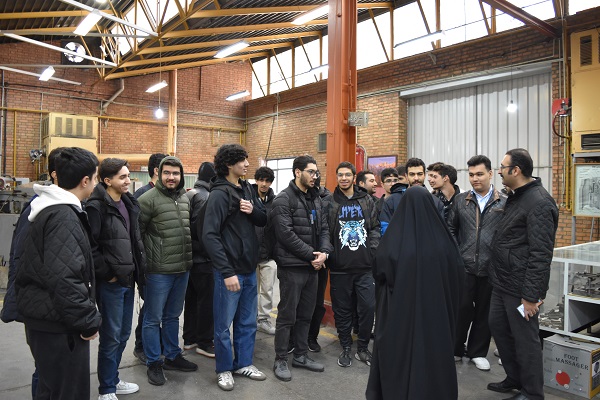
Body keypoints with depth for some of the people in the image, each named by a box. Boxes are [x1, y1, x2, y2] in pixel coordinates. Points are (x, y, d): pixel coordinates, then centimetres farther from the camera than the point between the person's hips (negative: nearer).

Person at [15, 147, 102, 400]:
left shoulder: (48, 210, 11)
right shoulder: (64, 217, -22)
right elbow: (64, 278, -30)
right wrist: (88, 320, -20)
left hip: (44, 320, 10)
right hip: (59, 326, -10)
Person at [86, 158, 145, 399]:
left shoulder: (128, 203, 10)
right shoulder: (96, 206, -15)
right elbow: (89, 246, -19)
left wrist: (138, 267, 10)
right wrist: (107, 273, -14)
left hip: (128, 279, 8)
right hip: (110, 282, -8)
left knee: (123, 335, 18)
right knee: (111, 337, 4)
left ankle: (113, 380, 35)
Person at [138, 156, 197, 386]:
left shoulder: (185, 198, 9)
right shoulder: (148, 199, -12)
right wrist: (143, 261, -9)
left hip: (183, 269, 6)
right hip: (158, 271, -6)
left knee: (172, 316, 19)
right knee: (153, 319, 7)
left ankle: (173, 357, 33)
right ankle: (153, 363, 22)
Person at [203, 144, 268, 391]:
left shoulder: (246, 188, 8)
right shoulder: (219, 194, -15)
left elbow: (264, 220, 12)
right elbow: (210, 236, -20)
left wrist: (253, 210, -11)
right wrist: (227, 272, -22)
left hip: (249, 268, 7)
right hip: (229, 270, -7)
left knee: (248, 322, 17)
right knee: (224, 324, 8)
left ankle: (244, 363, 33)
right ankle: (224, 369, 26)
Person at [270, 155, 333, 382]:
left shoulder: (317, 199, 13)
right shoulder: (283, 199, -10)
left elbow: (324, 229, 11)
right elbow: (286, 234, -19)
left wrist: (324, 252, -7)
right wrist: (311, 255, -17)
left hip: (312, 266, 7)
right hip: (292, 267, -7)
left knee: (306, 314, 16)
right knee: (287, 315, 3)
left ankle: (301, 355, 30)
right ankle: (280, 360, 18)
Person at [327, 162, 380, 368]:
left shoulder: (367, 200, 8)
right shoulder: (330, 202, 1)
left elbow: (375, 228, 8)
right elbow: (325, 232, 0)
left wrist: (373, 251, -2)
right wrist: (328, 253, -10)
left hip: (365, 265, 2)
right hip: (340, 266, -2)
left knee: (368, 307, 4)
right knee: (342, 309, 9)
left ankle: (363, 348, 23)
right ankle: (346, 348, 26)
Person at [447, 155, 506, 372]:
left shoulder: (504, 203, 0)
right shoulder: (460, 200, 5)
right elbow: (451, 228, 10)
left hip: (491, 267, 0)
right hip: (465, 265, 1)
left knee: (484, 311, 11)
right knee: (462, 308, 5)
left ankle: (478, 352, 27)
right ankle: (455, 349, 23)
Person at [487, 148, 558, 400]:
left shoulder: (539, 203, -18)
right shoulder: (514, 197, 12)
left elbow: (540, 254, -21)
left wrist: (531, 295, -20)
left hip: (520, 288, -9)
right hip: (502, 283, 9)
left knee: (525, 338, 5)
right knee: (498, 327, 18)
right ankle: (515, 379, 37)